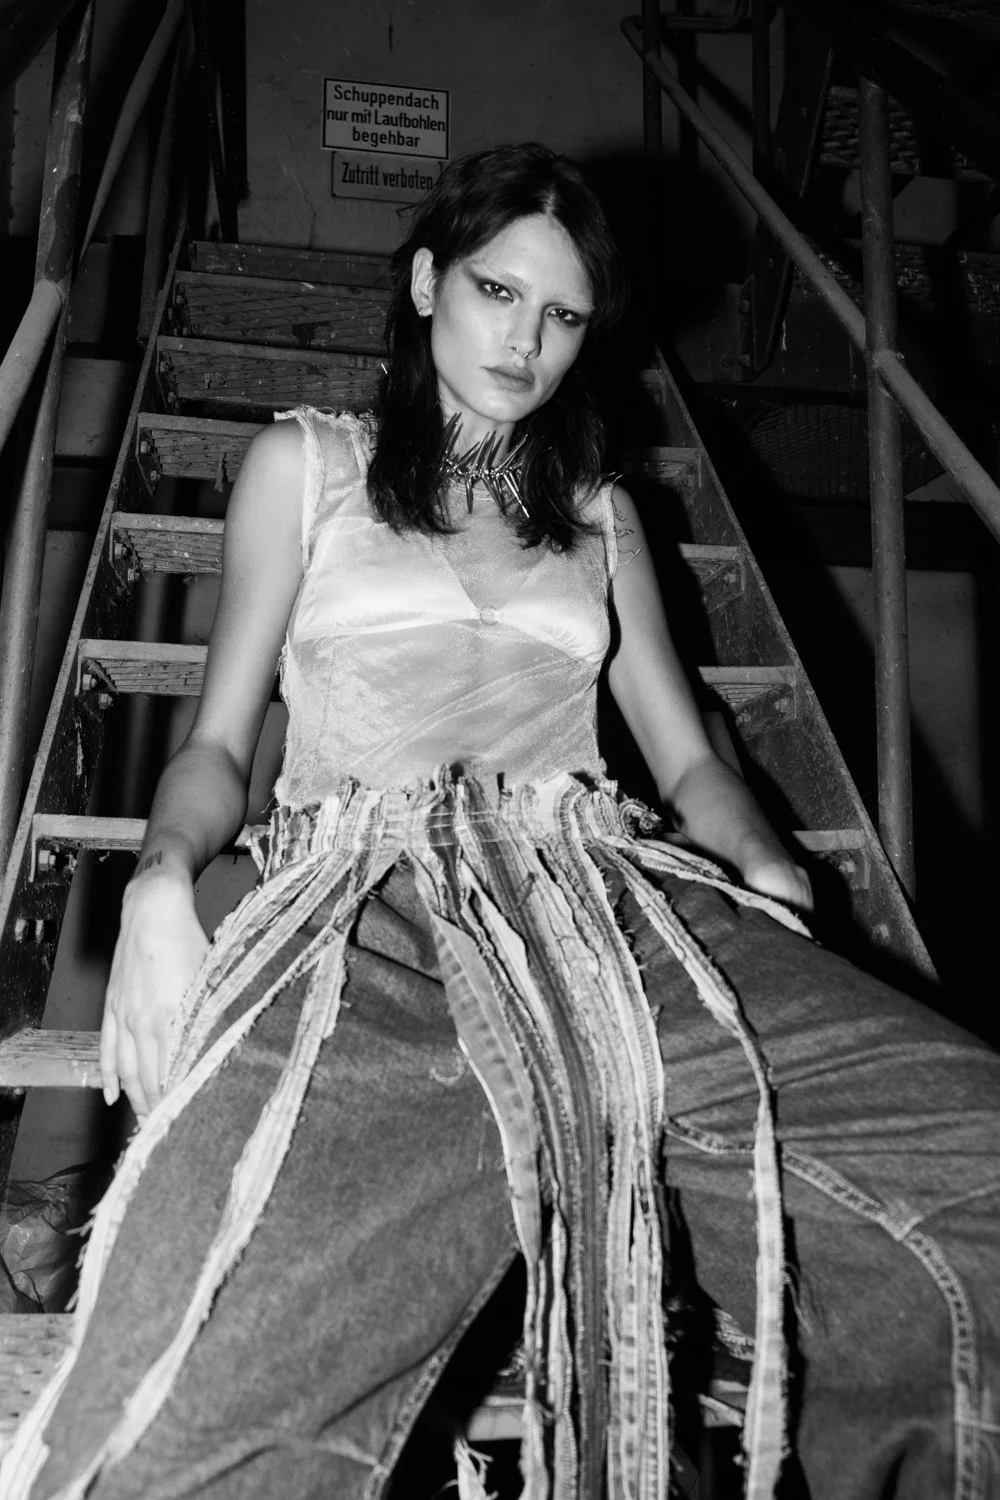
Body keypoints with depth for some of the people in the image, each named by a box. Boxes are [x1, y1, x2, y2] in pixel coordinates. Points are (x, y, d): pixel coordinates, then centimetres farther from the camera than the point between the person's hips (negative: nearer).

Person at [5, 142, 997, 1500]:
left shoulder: (600, 512, 28)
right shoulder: (304, 465, 21)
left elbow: (686, 753, 22)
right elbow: (220, 741, 16)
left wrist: (765, 869, 0)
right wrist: (161, 881, -6)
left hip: (605, 895, 4)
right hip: (369, 907, -3)